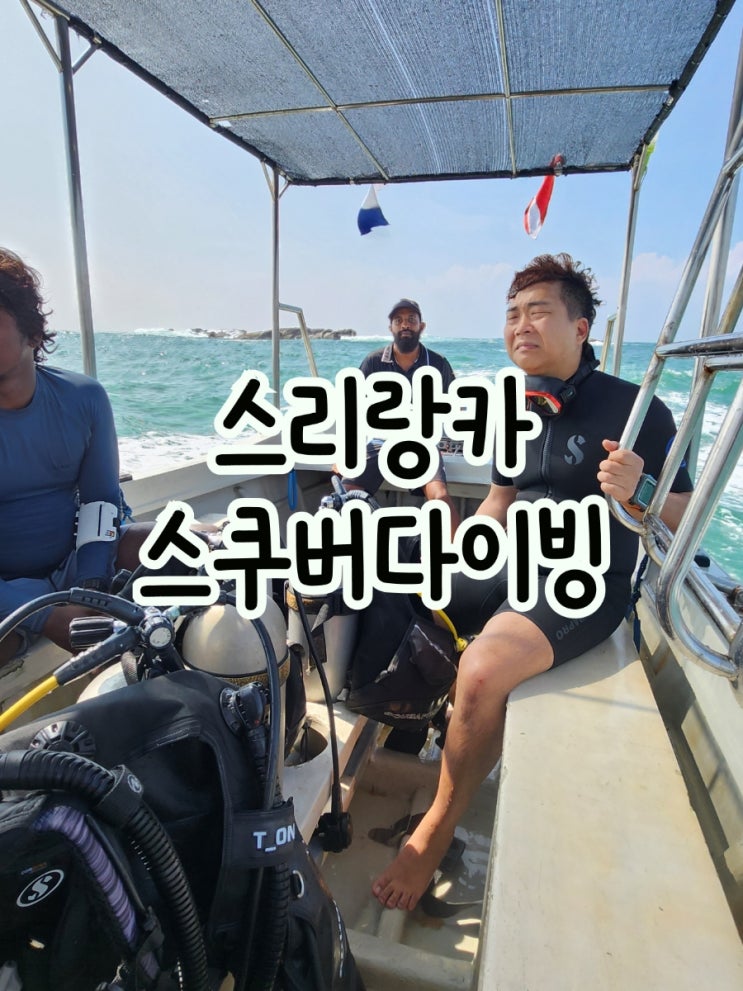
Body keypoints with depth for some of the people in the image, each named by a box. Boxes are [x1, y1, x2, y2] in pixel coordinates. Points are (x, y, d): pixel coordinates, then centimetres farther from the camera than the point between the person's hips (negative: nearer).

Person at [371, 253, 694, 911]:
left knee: (484, 669, -30)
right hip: (510, 564, 7)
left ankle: (436, 833, -4)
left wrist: (635, 493, -28)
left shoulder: (635, 408, -10)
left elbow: (683, 525, -7)